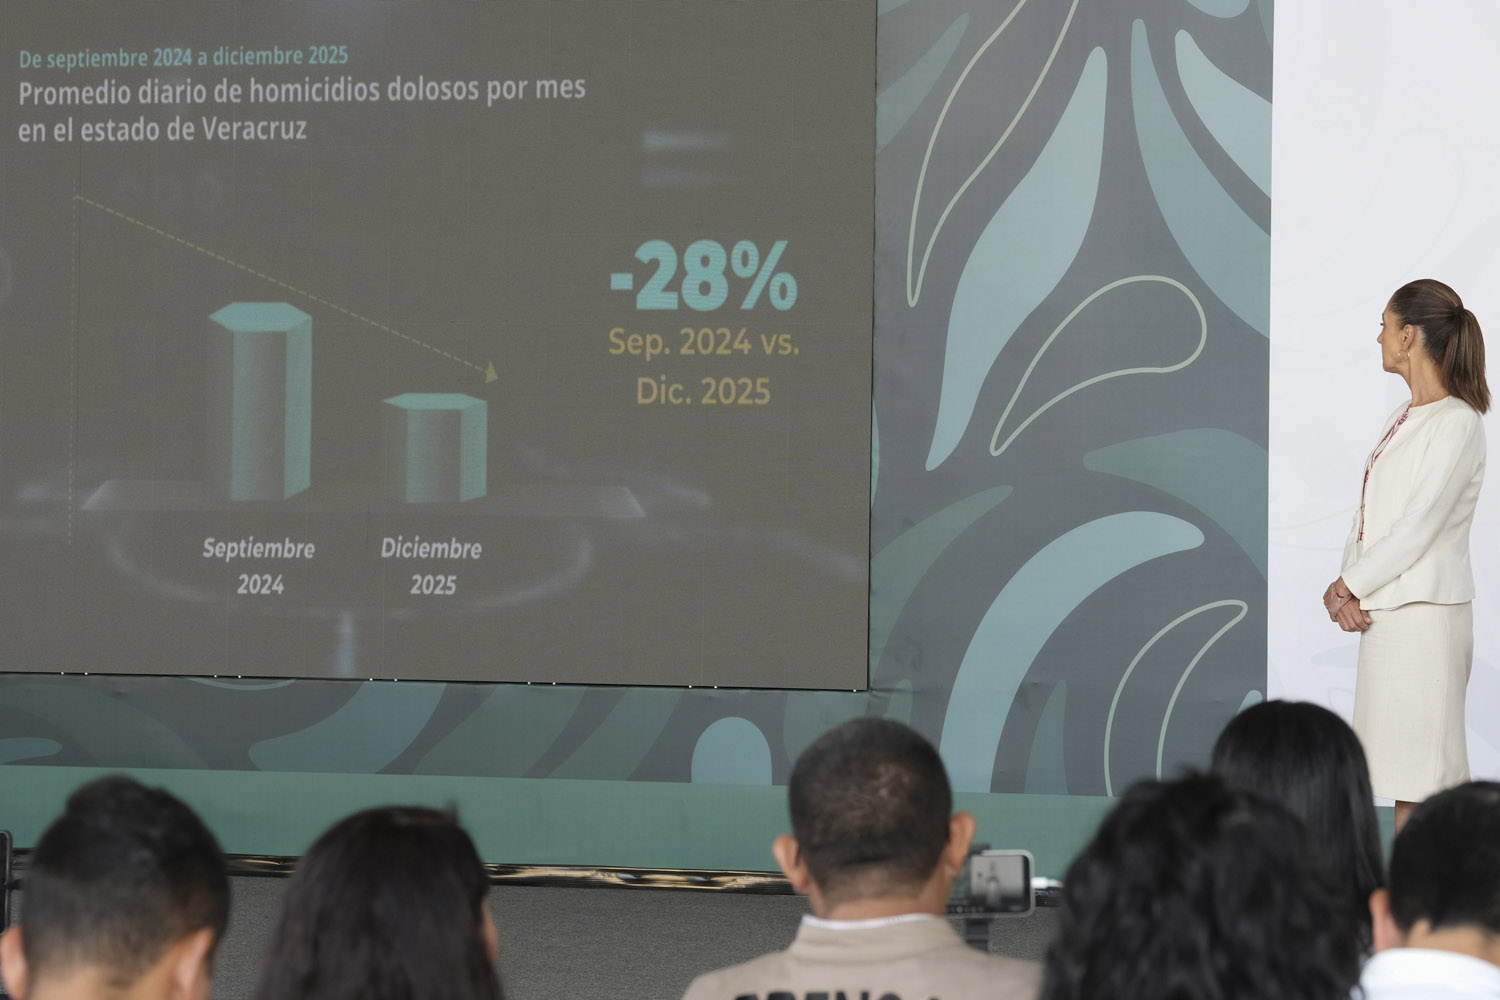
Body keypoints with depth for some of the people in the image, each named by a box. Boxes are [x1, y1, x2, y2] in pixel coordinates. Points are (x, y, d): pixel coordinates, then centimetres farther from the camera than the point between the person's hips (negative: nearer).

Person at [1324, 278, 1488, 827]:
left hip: (1424, 612, -9)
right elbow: (1368, 515, 12)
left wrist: (1348, 587, -10)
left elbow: (1417, 529, -17)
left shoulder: (1457, 424, -13)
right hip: (1384, 611, 9)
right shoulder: (1404, 417, 15)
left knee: (1417, 778, -7)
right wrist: (1345, 586, -3)